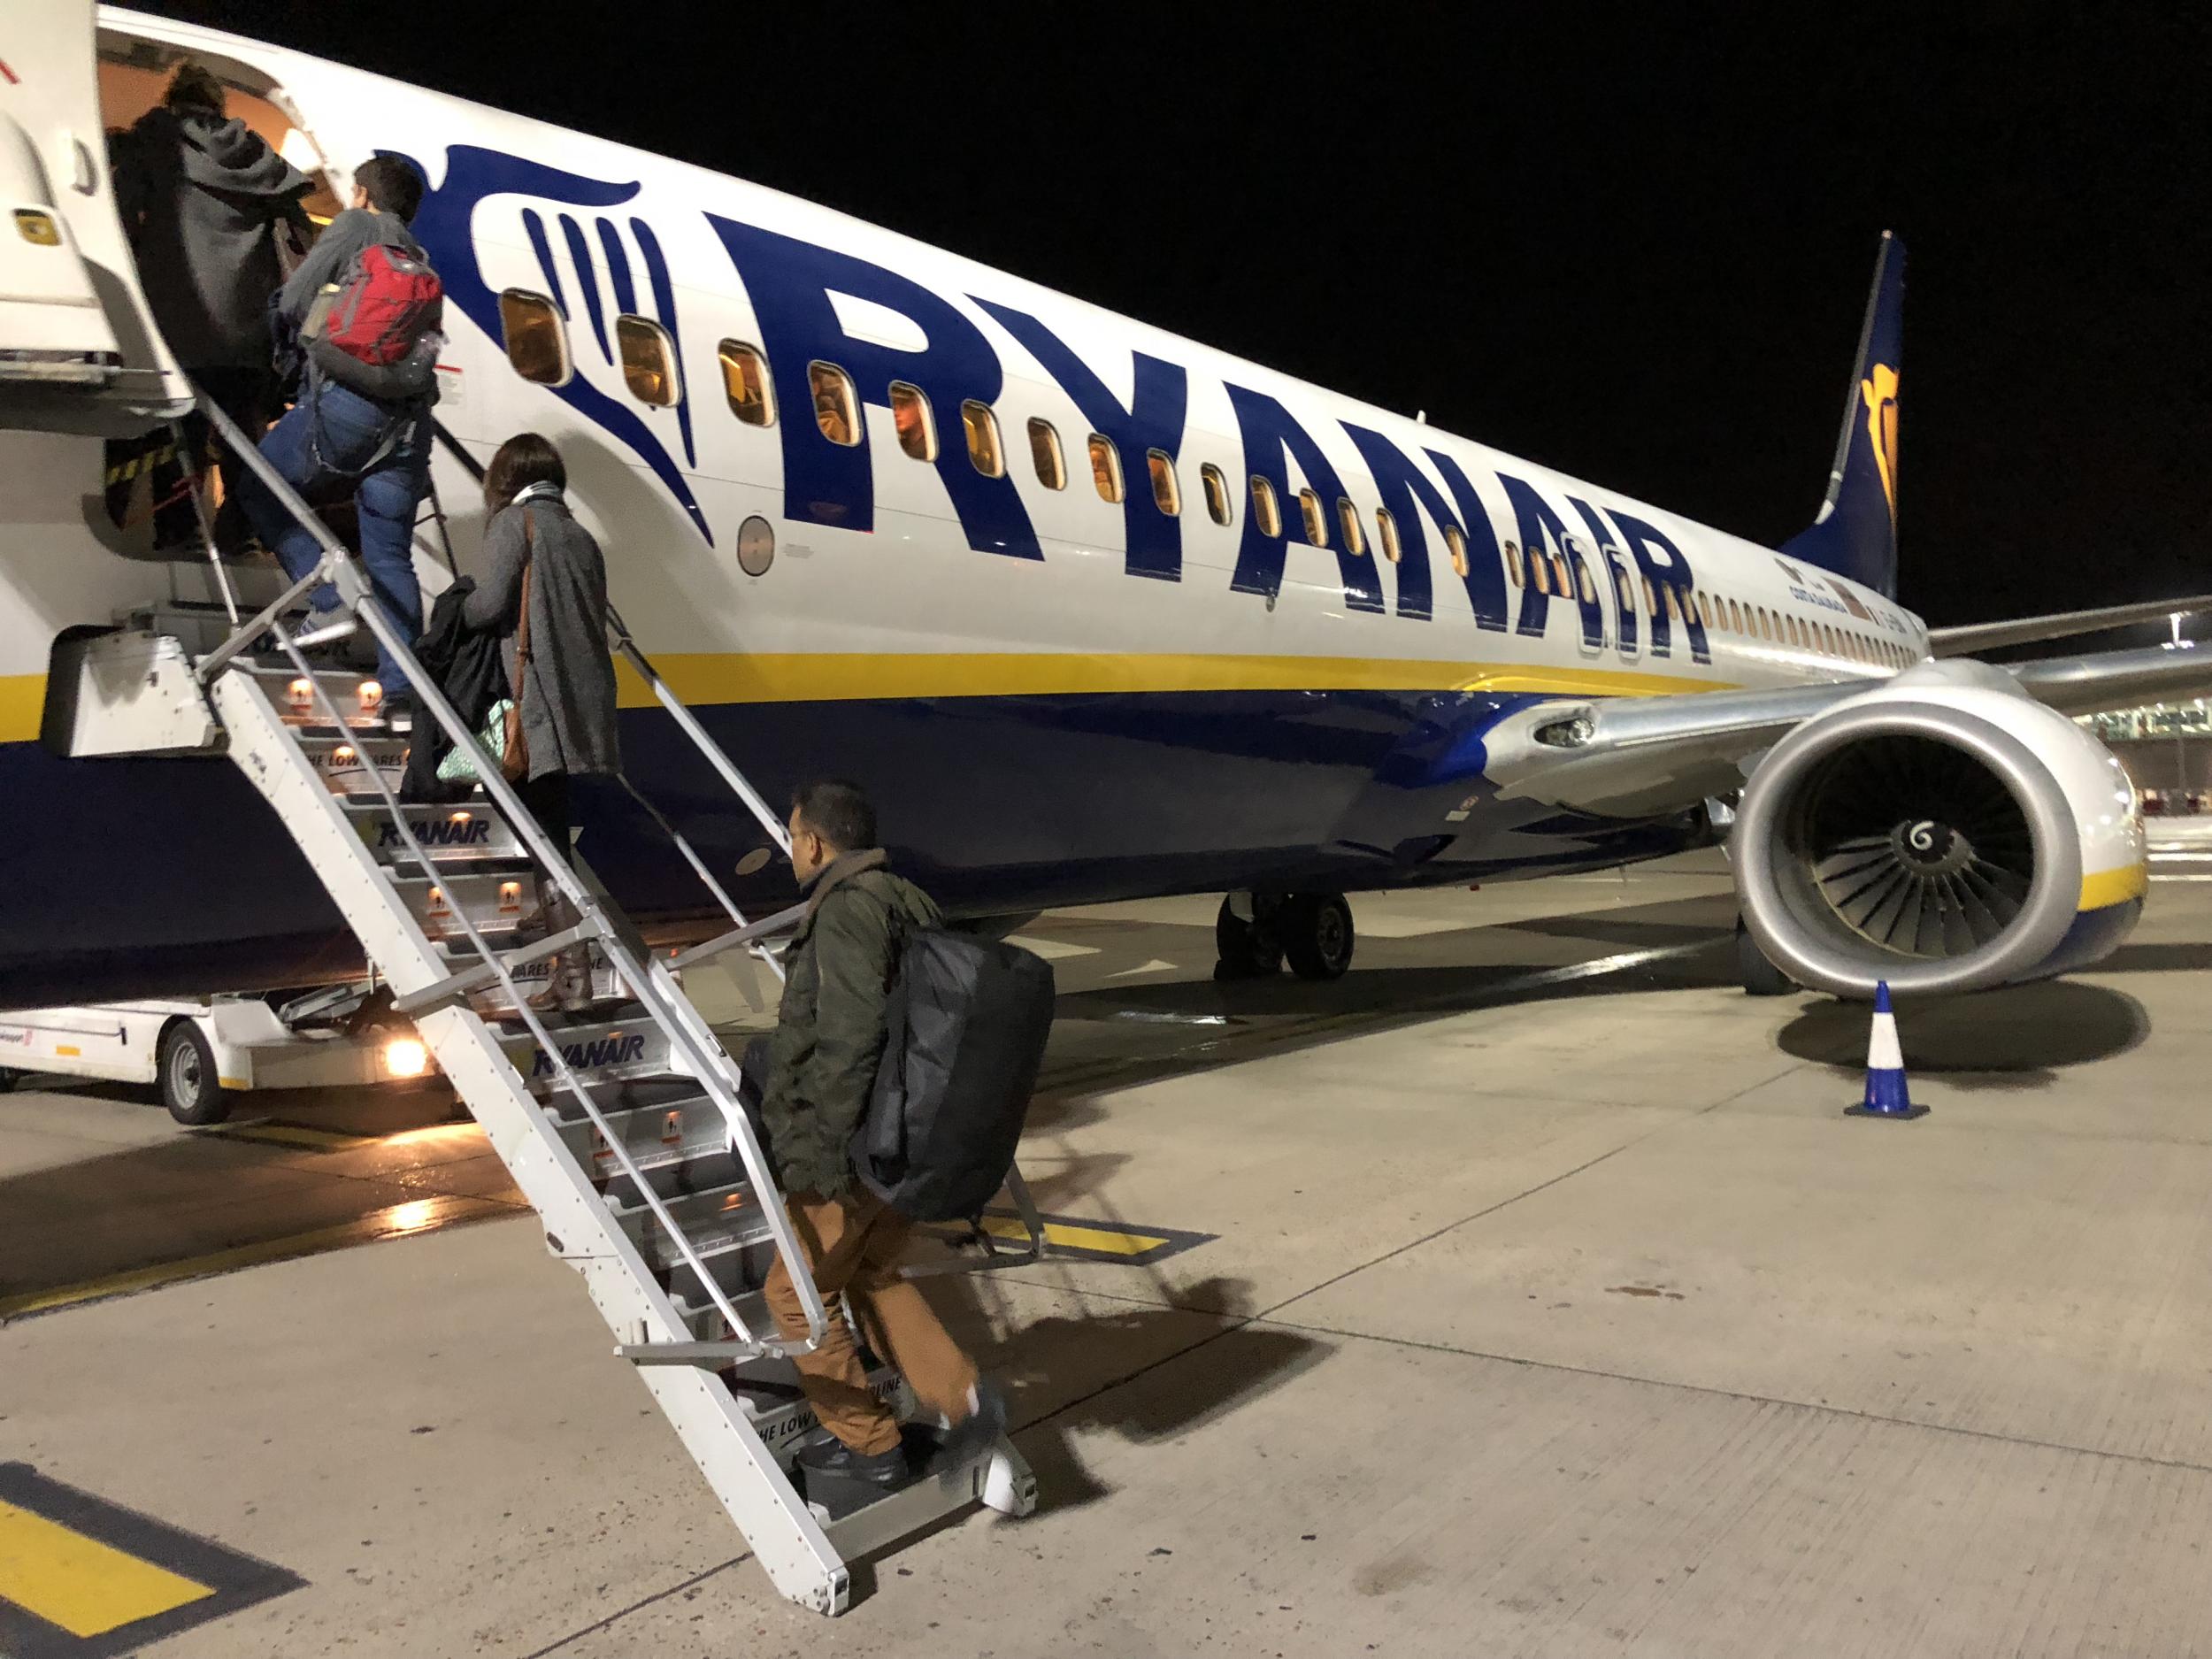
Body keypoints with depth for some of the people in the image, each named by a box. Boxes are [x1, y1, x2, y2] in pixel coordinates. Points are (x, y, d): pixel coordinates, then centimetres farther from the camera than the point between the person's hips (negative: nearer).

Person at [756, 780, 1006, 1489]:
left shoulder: (847, 908, -17)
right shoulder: (907, 902, 13)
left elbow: (850, 1041, -25)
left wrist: (825, 1153, -22)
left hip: (853, 1150, -9)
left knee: (799, 1293, 10)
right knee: (871, 1274, 25)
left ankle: (869, 1447, 19)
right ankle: (963, 1396, 14)